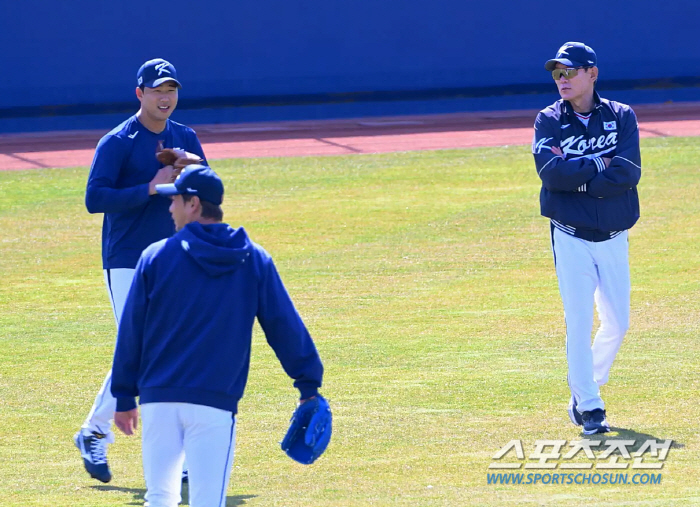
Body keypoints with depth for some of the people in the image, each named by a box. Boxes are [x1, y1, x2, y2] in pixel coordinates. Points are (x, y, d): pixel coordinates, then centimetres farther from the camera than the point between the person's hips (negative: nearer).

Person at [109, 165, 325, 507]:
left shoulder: (156, 256, 3)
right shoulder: (254, 261, 5)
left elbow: (131, 331, 6)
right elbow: (284, 325, 5)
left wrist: (124, 396, 12)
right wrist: (309, 385, 9)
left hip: (158, 400, 1)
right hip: (215, 402, 0)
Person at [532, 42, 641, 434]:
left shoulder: (621, 117, 1)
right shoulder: (549, 121, 1)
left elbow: (629, 172, -13)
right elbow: (551, 170, -17)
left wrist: (577, 179, -15)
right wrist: (600, 164, -14)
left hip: (613, 237, 2)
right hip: (570, 236, -2)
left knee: (617, 322, 5)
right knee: (579, 321, -7)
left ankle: (585, 390, 26)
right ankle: (589, 406, -2)